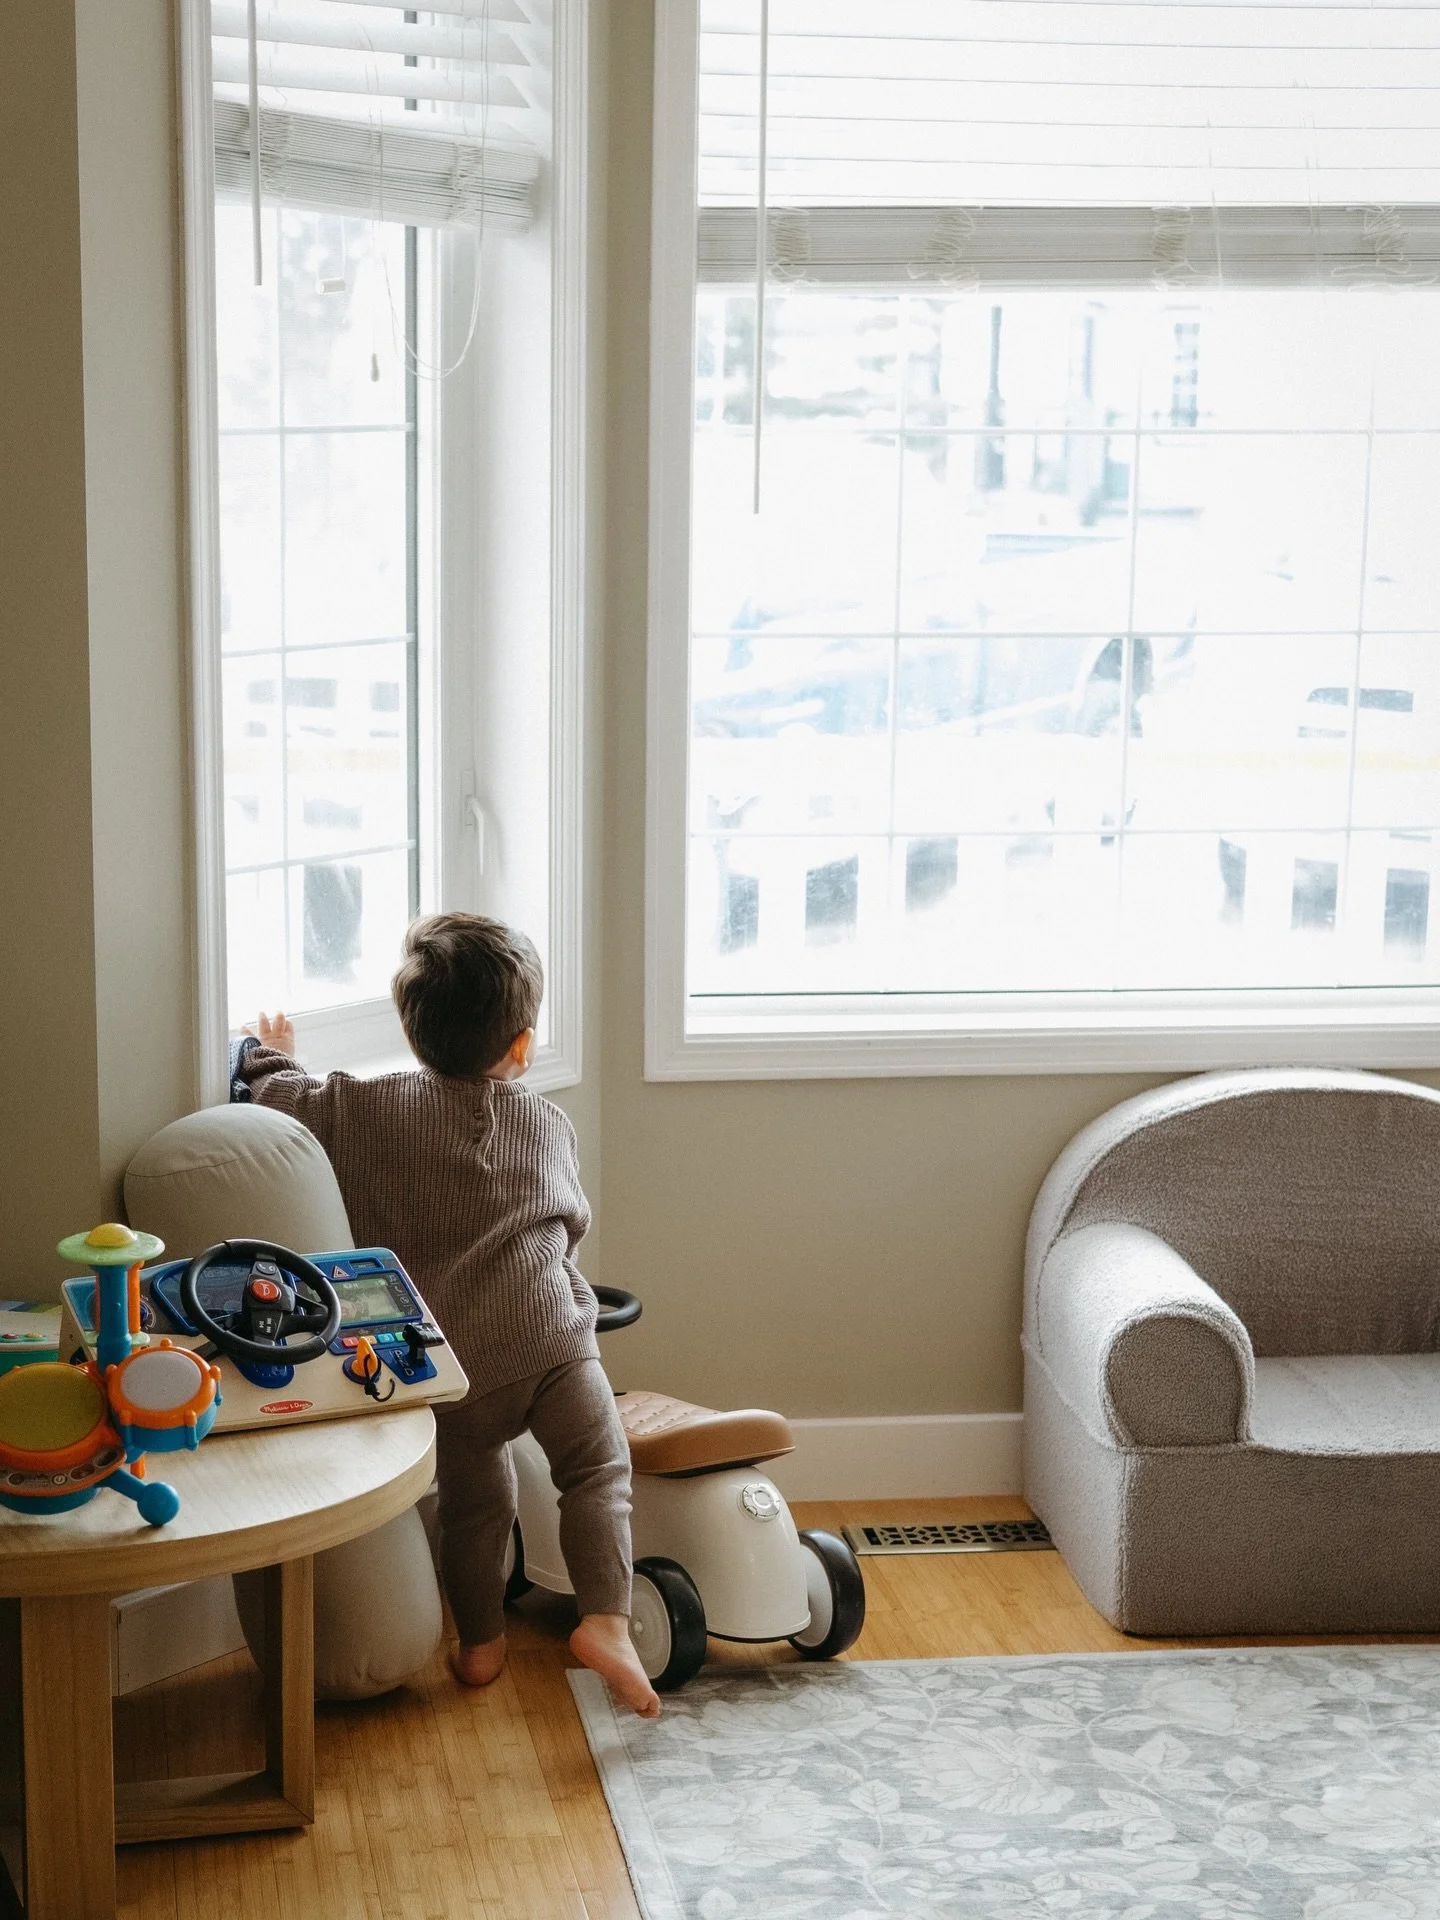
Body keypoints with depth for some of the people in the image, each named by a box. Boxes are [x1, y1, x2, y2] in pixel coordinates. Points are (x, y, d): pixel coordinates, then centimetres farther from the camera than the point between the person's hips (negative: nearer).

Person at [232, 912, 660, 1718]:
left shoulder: (369, 1110, 1)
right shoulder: (550, 1125, 10)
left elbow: (278, 1102, 4)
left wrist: (273, 1054, 25)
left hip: (443, 1365, 1)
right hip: (549, 1340, -1)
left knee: (474, 1498, 20)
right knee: (598, 1473, 12)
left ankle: (481, 1641, 31)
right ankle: (606, 1617, -6)